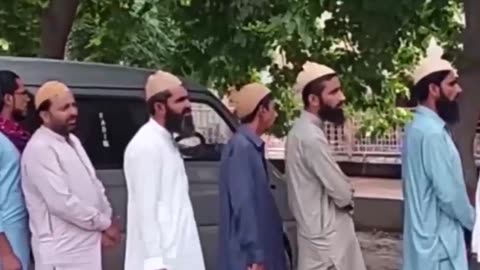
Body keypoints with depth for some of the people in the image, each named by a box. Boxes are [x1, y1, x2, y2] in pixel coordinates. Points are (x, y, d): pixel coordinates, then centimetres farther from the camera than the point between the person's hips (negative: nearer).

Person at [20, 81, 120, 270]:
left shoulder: (72, 141, 13)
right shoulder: (40, 149, -17)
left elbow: (93, 185, 18)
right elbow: (61, 202, -23)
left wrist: (108, 220, 2)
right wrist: (105, 223, -12)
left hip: (86, 243, 9)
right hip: (63, 252, -9)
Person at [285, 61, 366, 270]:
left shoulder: (303, 129, 8)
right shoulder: (311, 137, -23)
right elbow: (341, 192, -19)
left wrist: (344, 190, 0)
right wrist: (348, 194, 2)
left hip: (322, 229, 10)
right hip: (325, 234, -10)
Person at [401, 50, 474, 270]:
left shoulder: (419, 127, 10)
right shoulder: (432, 133, -21)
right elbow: (449, 194, -21)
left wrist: (467, 220, 14)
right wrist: (473, 222, -4)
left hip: (427, 232, 10)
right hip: (438, 238, -10)